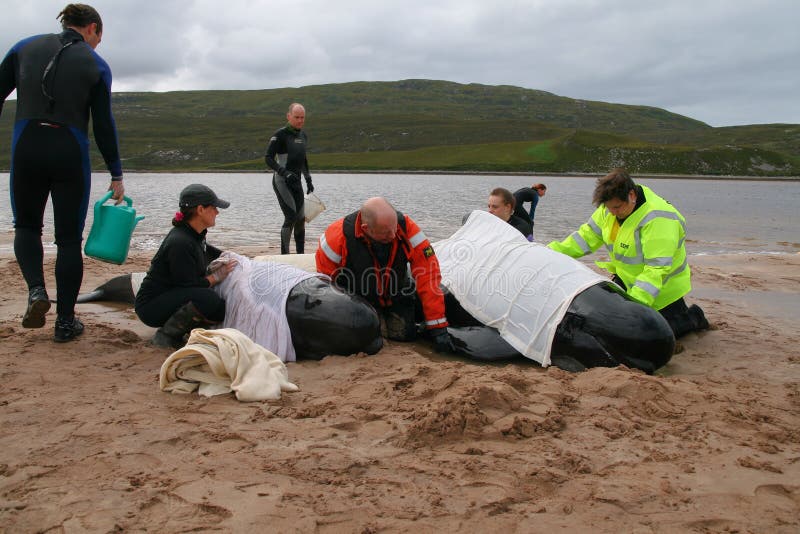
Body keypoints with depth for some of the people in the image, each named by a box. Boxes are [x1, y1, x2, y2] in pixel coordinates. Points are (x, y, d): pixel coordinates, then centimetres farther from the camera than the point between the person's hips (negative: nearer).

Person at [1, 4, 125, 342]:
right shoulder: (96, 65, 3)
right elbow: (104, 126, 0)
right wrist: (116, 175, 6)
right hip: (70, 153, -1)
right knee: (69, 237, 8)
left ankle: (36, 290, -5)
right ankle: (65, 322, 10)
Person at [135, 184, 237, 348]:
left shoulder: (195, 235, 4)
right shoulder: (180, 242, -25)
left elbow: (204, 250, 29)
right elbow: (187, 285, -22)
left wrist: (226, 256, 19)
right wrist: (217, 275, -12)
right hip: (151, 306, -10)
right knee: (209, 300, -31)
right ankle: (166, 335, -14)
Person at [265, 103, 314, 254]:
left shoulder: (303, 136, 14)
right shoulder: (281, 135, -10)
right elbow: (268, 158, -13)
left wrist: (308, 179, 24)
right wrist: (285, 173, -24)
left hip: (296, 182, 7)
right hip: (282, 181, -7)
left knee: (300, 219, 7)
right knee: (291, 216, -14)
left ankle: (300, 254, 16)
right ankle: (284, 255, -7)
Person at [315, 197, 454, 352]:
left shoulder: (406, 227, -29)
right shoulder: (340, 236, -31)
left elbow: (428, 276, -27)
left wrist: (438, 328, -28)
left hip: (396, 297, 1)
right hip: (360, 300, -1)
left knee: (405, 334, -11)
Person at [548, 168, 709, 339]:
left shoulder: (657, 219, -34)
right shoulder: (613, 204, -10)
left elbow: (657, 269, -36)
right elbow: (588, 235, -1)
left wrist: (637, 301, -46)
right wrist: (553, 252, -12)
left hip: (663, 287, -7)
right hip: (627, 278, 7)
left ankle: (695, 317, 25)